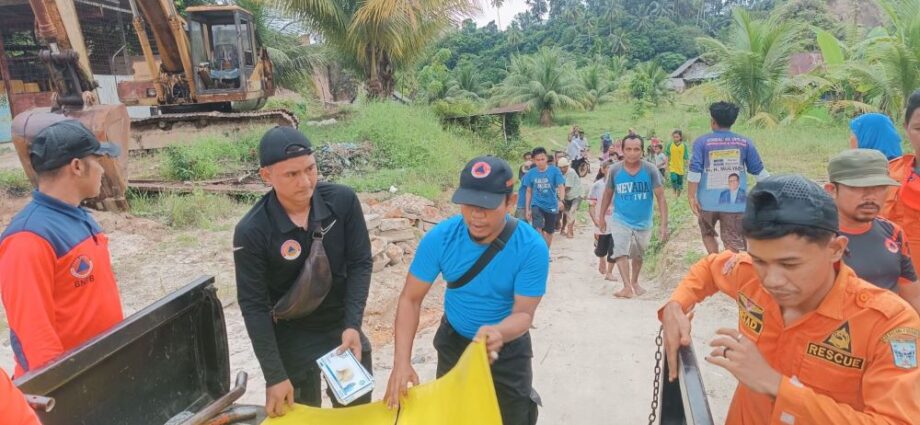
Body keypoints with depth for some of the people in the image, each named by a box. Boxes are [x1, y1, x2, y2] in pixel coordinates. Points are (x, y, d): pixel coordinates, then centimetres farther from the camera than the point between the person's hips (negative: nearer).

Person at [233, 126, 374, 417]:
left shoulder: (343, 201, -18)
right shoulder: (252, 231, -24)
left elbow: (360, 263, -11)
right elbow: (253, 305, -18)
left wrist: (353, 325, -21)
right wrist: (274, 375, -17)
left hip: (342, 323, 3)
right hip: (291, 336, -3)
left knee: (358, 409, 20)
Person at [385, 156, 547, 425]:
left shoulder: (531, 247, -27)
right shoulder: (440, 237, -23)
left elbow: (523, 312, -26)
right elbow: (411, 298, -20)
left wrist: (498, 332, -49)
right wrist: (402, 361, -31)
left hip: (507, 348, -2)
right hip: (454, 342, 2)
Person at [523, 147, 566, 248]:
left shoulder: (554, 170, -9)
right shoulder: (531, 173, -3)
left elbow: (561, 186, -14)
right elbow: (529, 192, 5)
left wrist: (561, 200, -33)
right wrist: (527, 209, 4)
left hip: (551, 206, 0)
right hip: (537, 205, 0)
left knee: (549, 232, 13)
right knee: (538, 229, -21)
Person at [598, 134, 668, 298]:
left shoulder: (650, 170, -16)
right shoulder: (614, 170, -11)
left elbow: (660, 197, -15)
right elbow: (608, 194, 4)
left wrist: (663, 224, -21)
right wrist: (601, 216, 11)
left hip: (643, 222, 1)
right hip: (621, 220, -1)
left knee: (638, 255, 19)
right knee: (620, 252, -22)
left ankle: (634, 282, 42)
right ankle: (627, 287, -24)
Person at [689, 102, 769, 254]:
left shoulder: (702, 142, -3)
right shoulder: (745, 143, 3)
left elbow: (694, 171, -11)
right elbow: (759, 171, 6)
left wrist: (692, 197, -7)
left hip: (708, 201, 0)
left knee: (708, 234, 22)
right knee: (732, 243, 5)